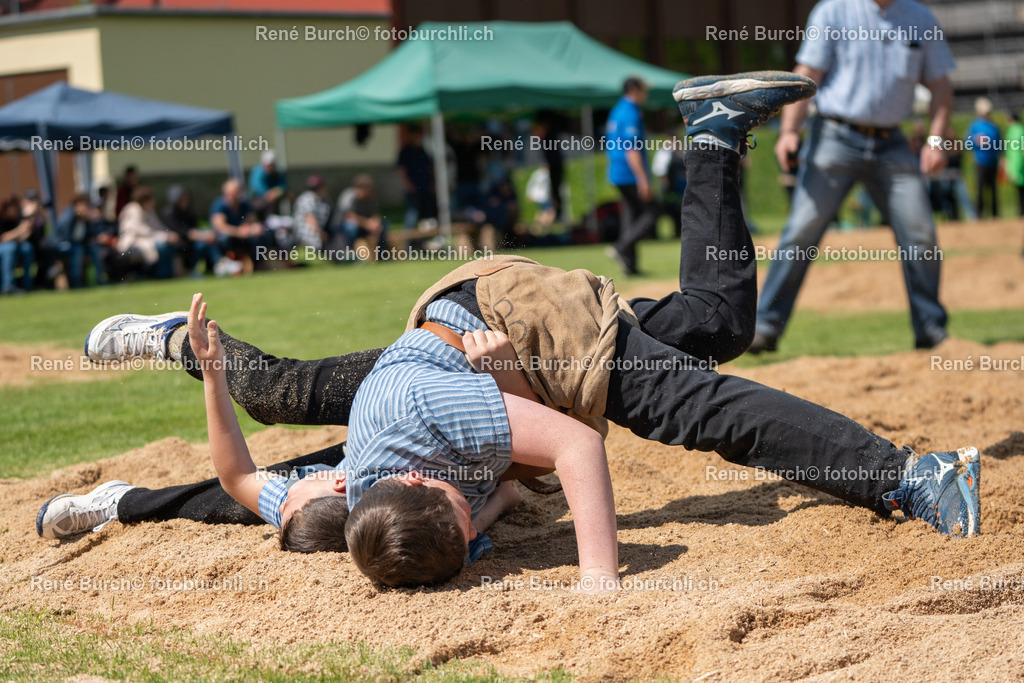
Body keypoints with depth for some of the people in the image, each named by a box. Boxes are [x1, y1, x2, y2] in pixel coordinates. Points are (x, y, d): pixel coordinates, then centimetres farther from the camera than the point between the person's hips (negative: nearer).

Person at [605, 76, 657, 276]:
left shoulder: (615, 111, 17)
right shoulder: (631, 114, -13)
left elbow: (609, 145, 22)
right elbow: (632, 149, -20)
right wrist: (643, 180, -22)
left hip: (617, 175, 10)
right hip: (632, 175, -10)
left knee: (630, 215, 10)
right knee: (650, 212, -6)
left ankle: (630, 265, 6)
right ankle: (621, 248, -18)